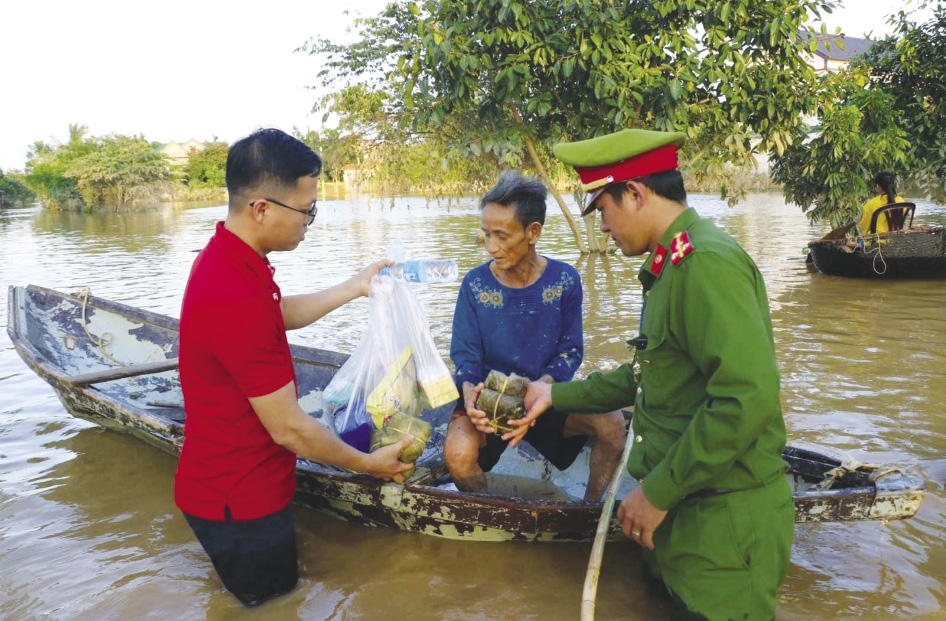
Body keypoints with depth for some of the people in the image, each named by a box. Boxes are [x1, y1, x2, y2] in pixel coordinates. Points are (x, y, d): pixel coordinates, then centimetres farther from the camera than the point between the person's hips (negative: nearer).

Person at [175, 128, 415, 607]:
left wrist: (353, 288, 19)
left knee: (276, 594, 29)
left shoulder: (226, 258, -2)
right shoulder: (238, 299, -34)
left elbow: (281, 314, 19)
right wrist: (367, 464, -10)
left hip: (229, 483, 9)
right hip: (240, 503, -9)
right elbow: (289, 428, -26)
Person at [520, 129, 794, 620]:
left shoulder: (706, 261, -21)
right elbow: (647, 375, 17)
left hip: (724, 522, -9)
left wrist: (659, 492, -21)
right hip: (685, 512, 9)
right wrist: (557, 395, 16)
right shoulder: (674, 264, 12)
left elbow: (747, 399, -29)